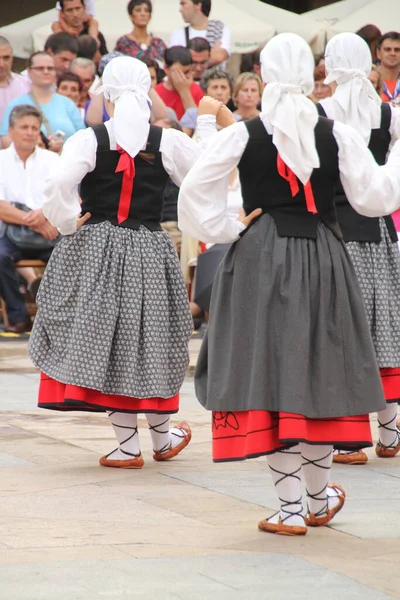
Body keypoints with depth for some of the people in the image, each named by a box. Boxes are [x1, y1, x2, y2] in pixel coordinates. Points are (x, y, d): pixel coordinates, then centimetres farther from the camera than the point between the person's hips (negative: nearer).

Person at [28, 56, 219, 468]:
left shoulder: (88, 140, -10)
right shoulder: (168, 142, -4)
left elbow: (58, 185, -22)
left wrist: (68, 223, -5)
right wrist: (209, 123, 14)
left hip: (95, 249, -2)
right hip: (149, 249, 2)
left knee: (103, 338, 6)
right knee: (150, 340, 15)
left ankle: (128, 446, 7)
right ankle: (163, 438, 27)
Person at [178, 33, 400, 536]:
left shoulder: (243, 135, -6)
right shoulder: (337, 134, -4)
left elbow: (194, 193, -10)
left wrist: (228, 230, 2)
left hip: (259, 262, -2)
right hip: (323, 261, 2)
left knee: (269, 375, 2)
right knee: (319, 371, 14)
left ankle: (290, 508, 1)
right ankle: (320, 498, 26)